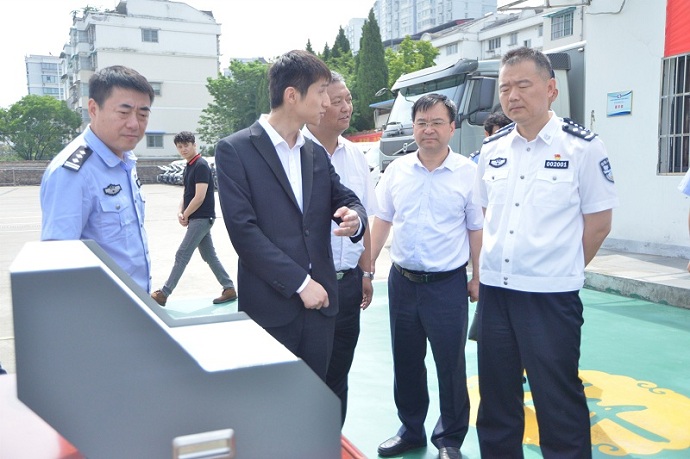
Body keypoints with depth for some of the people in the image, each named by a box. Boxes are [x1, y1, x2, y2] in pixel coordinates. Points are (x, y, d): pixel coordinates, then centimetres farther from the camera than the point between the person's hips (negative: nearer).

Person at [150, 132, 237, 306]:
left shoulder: (201, 166, -15)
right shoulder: (188, 167, 14)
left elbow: (199, 197, -20)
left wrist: (185, 215, -10)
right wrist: (180, 212, 0)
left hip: (201, 218, -10)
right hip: (199, 219, 10)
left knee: (182, 256, -4)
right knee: (209, 256, 11)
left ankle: (163, 294, 3)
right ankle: (229, 289, 16)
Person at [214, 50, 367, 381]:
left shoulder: (317, 154, 12)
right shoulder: (234, 150, -7)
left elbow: (347, 200, 14)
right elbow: (243, 229, -13)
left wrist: (354, 218, -12)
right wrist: (300, 282, -15)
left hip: (320, 300, 5)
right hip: (269, 307, -5)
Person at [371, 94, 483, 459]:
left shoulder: (468, 174, -5)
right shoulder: (397, 170, 4)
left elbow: (477, 230, -1)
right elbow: (381, 222, 8)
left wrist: (477, 278, -2)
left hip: (448, 284, -3)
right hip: (402, 281, 4)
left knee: (450, 364, 6)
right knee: (406, 362, 15)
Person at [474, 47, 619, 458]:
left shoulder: (582, 146, -8)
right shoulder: (492, 149, 6)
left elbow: (598, 223, -5)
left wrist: (561, 270, 1)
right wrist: (499, 265, 11)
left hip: (551, 296, -5)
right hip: (495, 290, 5)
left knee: (558, 401, 6)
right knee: (496, 397, 17)